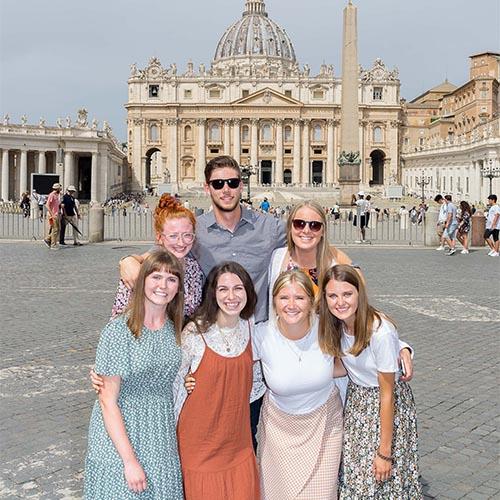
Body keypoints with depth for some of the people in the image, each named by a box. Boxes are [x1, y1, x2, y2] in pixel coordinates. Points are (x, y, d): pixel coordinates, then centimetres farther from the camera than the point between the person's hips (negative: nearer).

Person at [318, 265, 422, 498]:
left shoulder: (381, 333, -29)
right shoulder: (336, 324, -11)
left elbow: (387, 395, -22)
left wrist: (384, 453, -17)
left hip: (386, 404, -5)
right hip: (356, 400, 5)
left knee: (382, 480, 3)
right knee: (353, 474, 10)